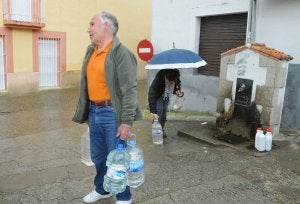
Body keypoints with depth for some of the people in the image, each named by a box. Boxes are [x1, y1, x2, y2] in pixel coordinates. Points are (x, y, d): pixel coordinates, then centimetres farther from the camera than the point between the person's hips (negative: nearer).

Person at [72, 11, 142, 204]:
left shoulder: (121, 53, -13)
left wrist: (127, 122, -20)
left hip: (112, 113, -7)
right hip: (94, 112, 7)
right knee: (98, 156, 19)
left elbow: (129, 90, -18)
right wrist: (85, 112, 18)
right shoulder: (91, 51, 12)